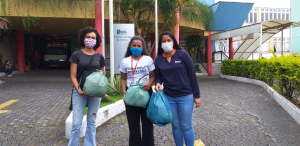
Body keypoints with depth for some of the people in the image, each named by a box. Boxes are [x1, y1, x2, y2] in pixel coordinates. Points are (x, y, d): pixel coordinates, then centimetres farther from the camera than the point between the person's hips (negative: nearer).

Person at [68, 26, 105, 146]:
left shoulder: (99, 57, 8)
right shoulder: (76, 55, 1)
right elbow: (73, 76, -3)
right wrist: (79, 90, -16)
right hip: (79, 93, -2)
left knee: (91, 123, 10)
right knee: (76, 123, -1)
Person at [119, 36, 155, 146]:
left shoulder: (148, 59, 0)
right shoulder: (125, 61, 4)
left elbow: (152, 76, 3)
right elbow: (123, 79, 8)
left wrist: (149, 84, -18)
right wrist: (124, 92, -7)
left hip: (146, 92, -1)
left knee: (147, 121, 5)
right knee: (133, 123, 9)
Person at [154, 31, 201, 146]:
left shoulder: (183, 54, -5)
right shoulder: (158, 59, 3)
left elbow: (192, 75, -4)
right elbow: (158, 77, 11)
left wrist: (196, 95, -4)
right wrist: (158, 83, -14)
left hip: (186, 96, -3)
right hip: (169, 97, 3)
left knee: (186, 126, 2)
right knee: (175, 125, 13)